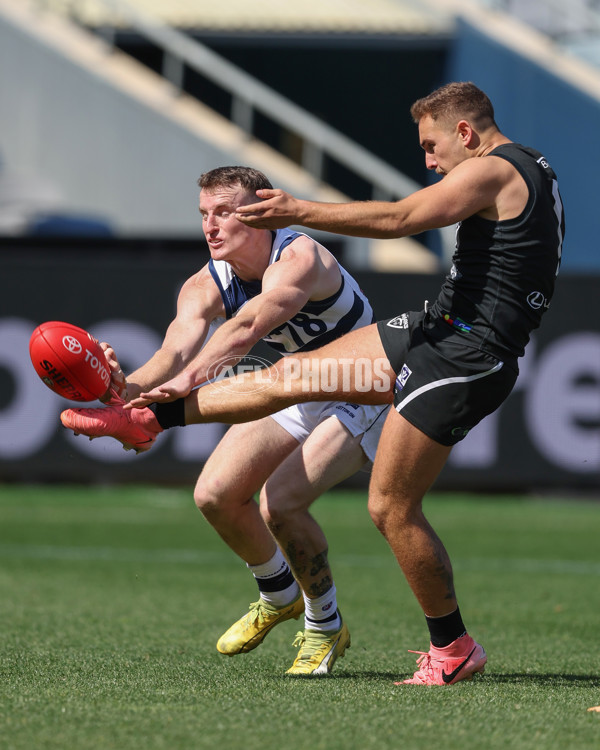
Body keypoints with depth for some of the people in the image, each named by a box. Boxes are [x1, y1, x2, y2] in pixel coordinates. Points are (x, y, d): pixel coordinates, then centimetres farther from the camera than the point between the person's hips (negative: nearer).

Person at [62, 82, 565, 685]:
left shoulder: (493, 169, -13)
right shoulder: (532, 172, 17)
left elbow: (399, 218, -19)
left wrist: (298, 212, -14)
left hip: (462, 355, -10)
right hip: (436, 328, 10)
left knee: (391, 507, -8)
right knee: (292, 375, 10)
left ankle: (453, 649, 4)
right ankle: (149, 415, 17)